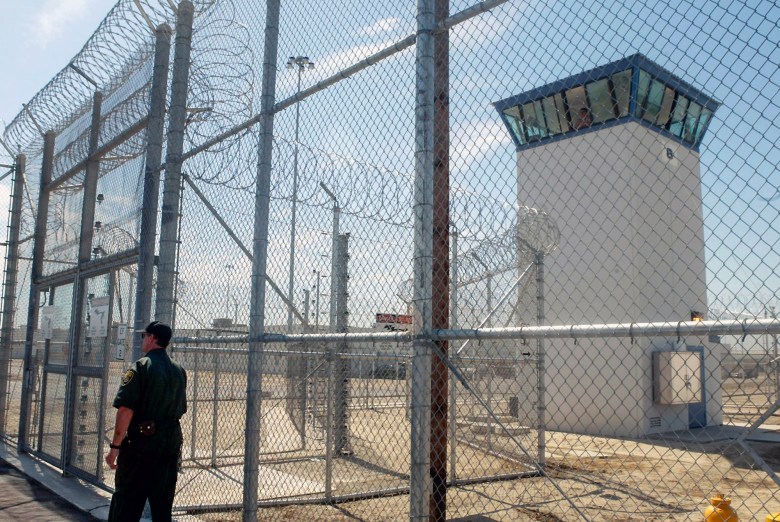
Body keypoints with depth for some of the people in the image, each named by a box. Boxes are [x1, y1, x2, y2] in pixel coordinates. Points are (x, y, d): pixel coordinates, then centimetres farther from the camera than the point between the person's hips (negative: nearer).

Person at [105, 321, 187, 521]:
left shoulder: (141, 366, -10)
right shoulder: (179, 371, 10)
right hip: (172, 441, 6)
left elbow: (126, 409, -16)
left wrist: (115, 446, -13)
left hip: (142, 439, -6)